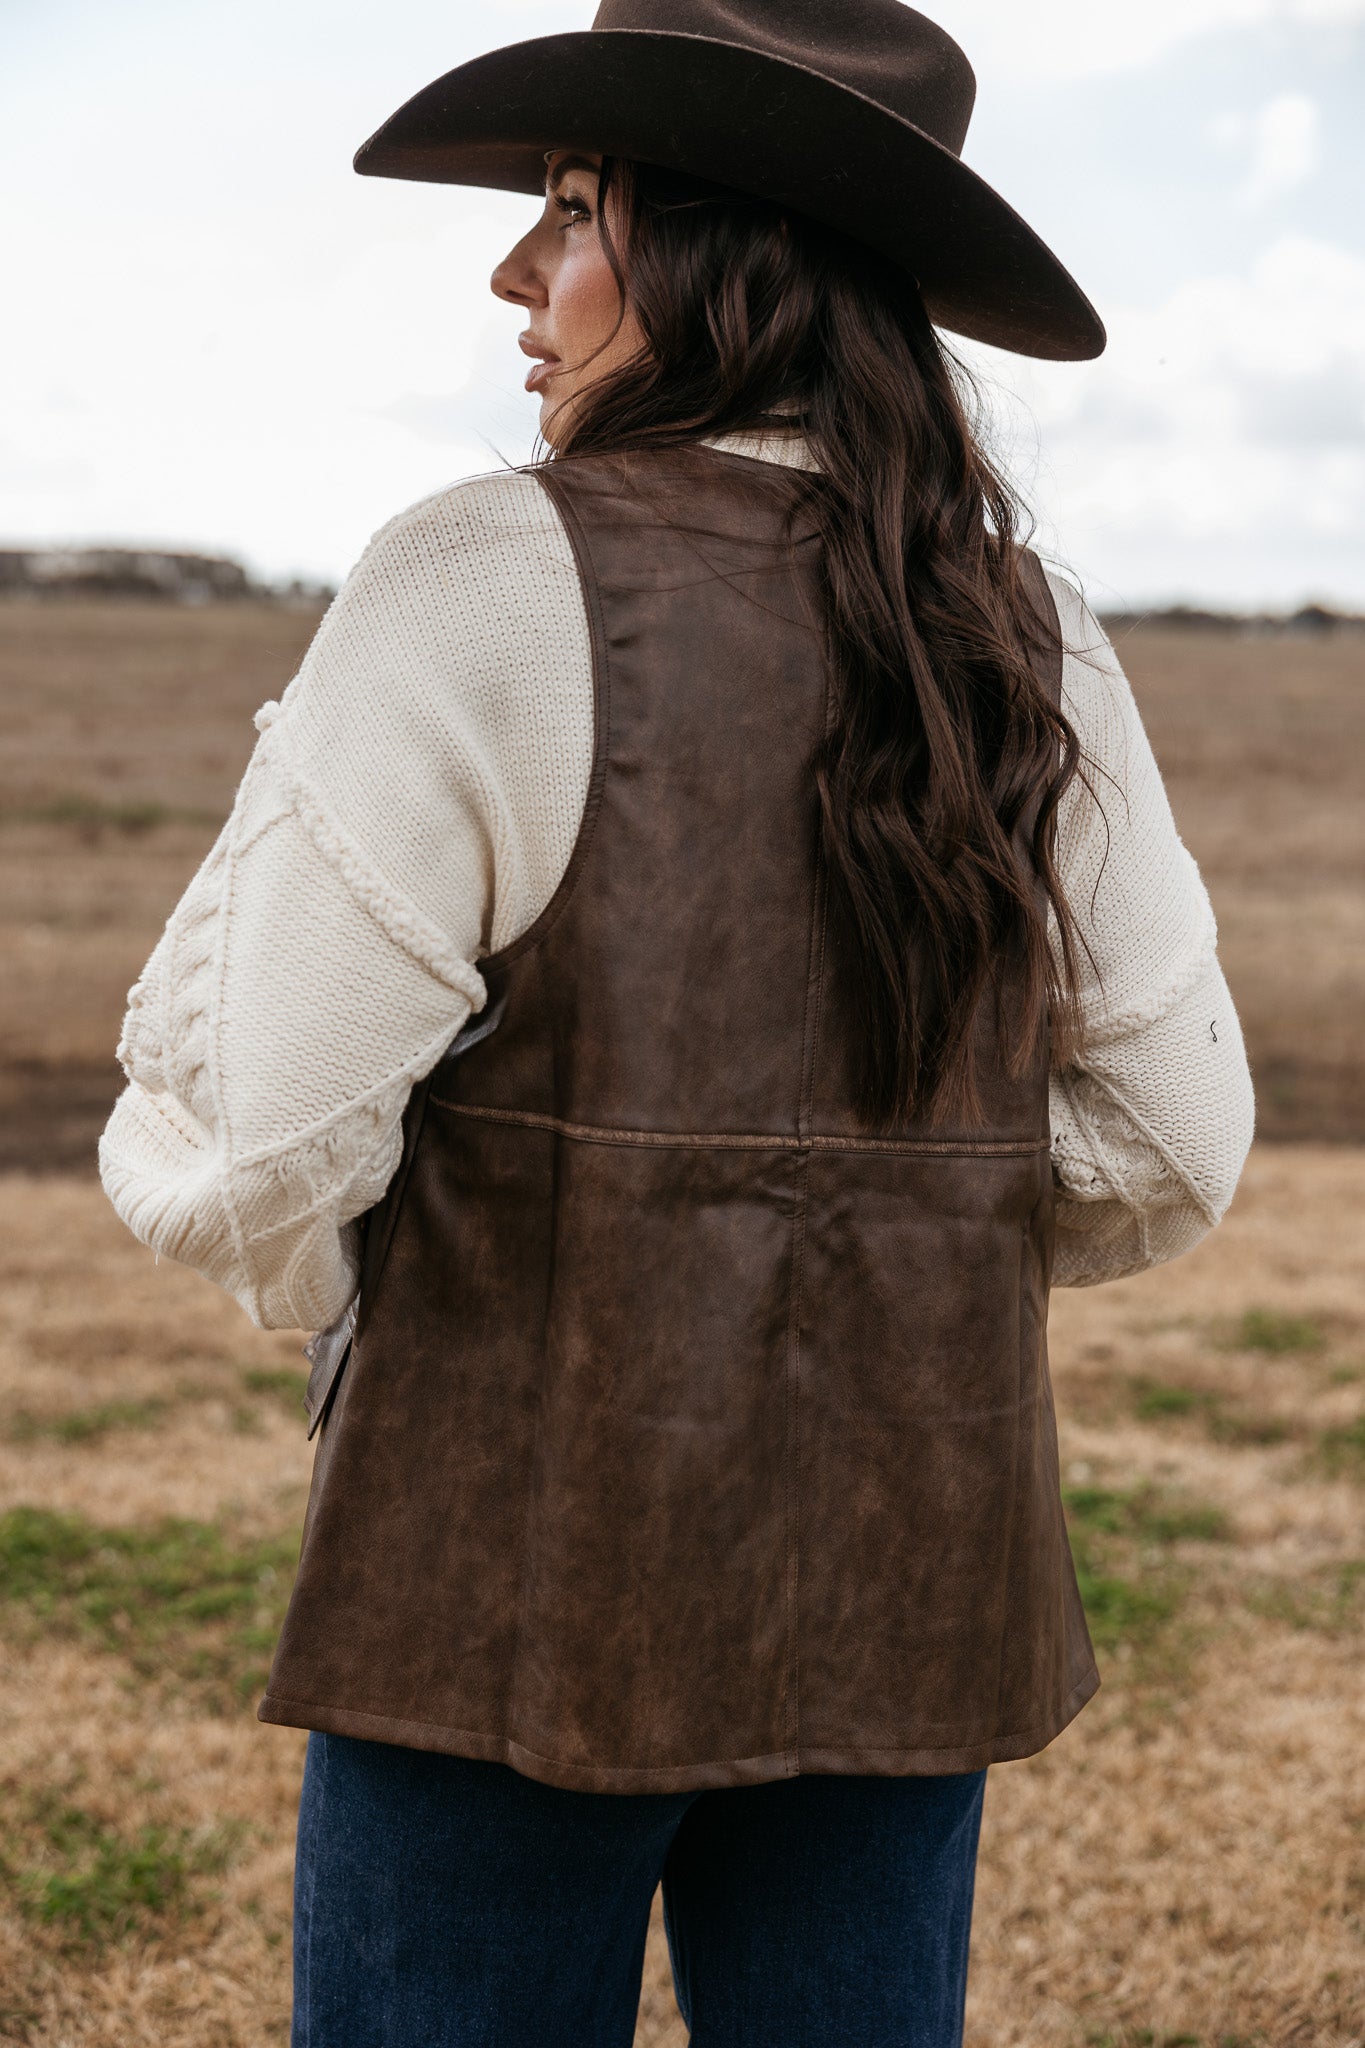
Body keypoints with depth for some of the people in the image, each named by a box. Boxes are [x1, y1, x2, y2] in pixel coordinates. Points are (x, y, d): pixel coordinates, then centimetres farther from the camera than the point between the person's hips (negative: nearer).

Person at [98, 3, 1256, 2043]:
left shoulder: (487, 591, -14)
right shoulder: (1032, 641, 2)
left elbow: (245, 1134, -14)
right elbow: (1167, 1148, 7)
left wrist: (355, 1339, 7)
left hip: (534, 1568, -5)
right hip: (915, 1573, 5)